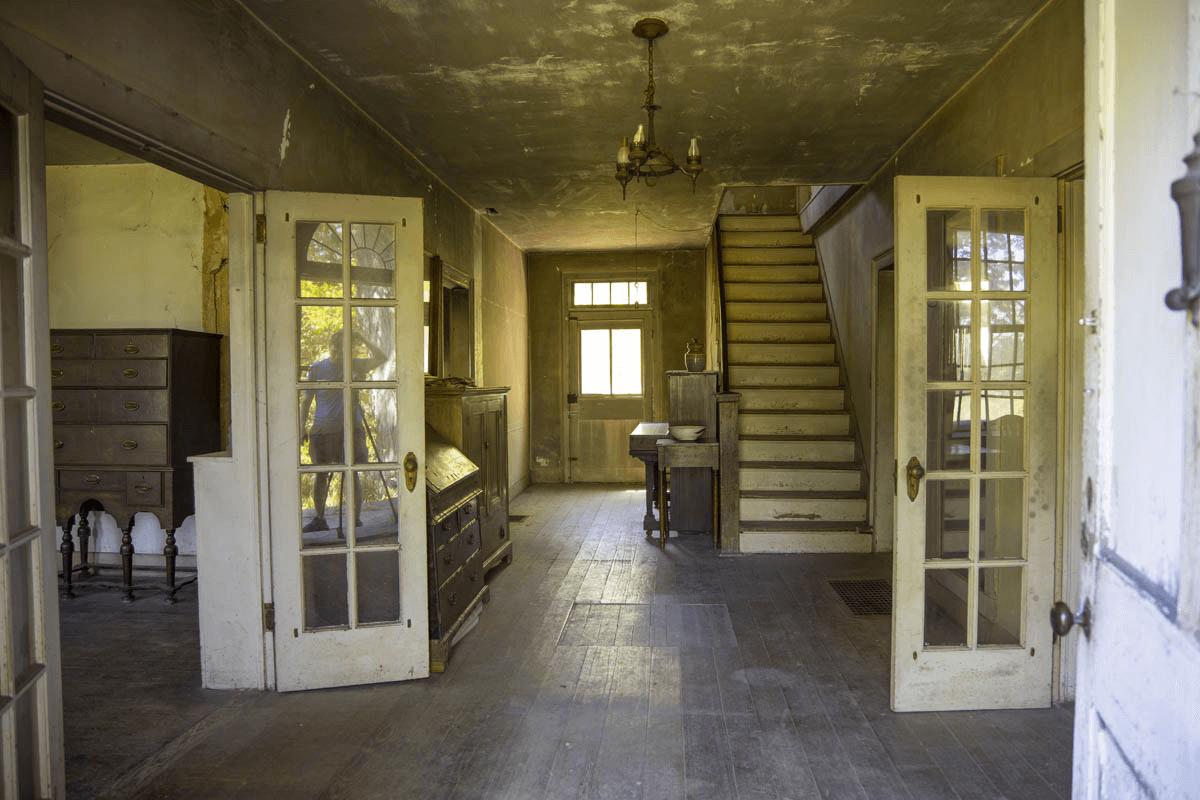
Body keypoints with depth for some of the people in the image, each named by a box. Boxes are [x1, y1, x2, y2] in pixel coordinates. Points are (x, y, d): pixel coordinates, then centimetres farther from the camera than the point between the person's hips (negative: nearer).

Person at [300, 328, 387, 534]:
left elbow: (382, 358, -10)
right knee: (320, 474, 6)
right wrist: (302, 427, 2)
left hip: (350, 428, -1)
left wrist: (363, 339, -14)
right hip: (322, 429, 2)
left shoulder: (355, 366, 4)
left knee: (351, 474, -2)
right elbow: (306, 401, 9)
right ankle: (319, 519, 18)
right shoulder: (316, 369, 6)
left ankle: (355, 518, 6)